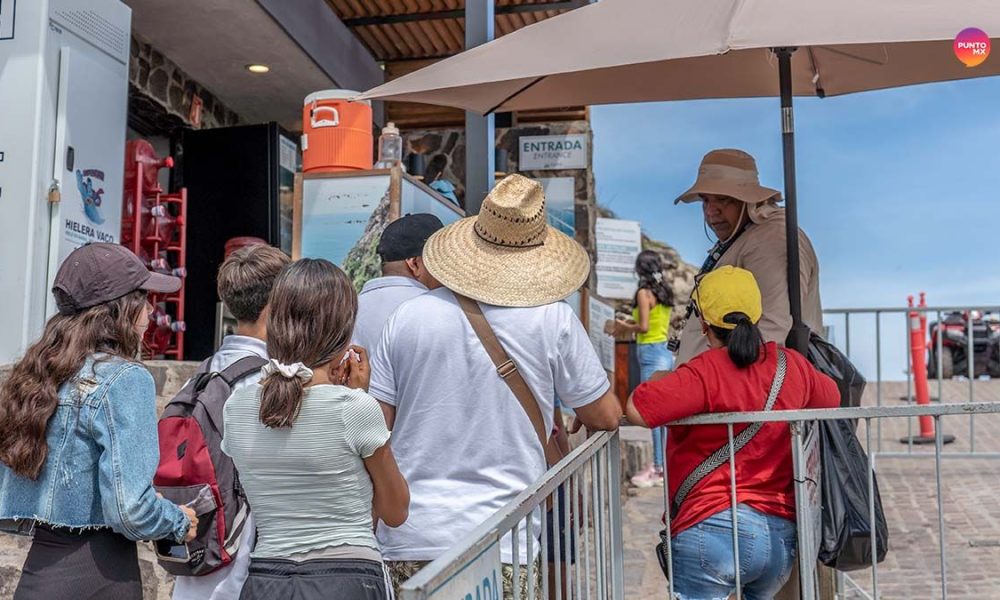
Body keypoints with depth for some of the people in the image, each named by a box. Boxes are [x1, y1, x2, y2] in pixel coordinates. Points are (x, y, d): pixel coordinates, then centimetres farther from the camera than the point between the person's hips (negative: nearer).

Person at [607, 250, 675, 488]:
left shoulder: (644, 292, -11)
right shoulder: (664, 293, 11)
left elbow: (644, 327, -18)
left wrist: (625, 327, -1)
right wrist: (632, 325, 17)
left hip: (651, 354, -8)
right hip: (665, 353, 8)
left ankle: (658, 468, 0)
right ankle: (663, 464, 19)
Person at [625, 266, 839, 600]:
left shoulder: (705, 373, -15)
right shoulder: (792, 365, 6)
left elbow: (636, 410, -22)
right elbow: (831, 397, 26)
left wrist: (663, 378, -2)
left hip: (713, 529, -7)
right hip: (782, 534, 7)